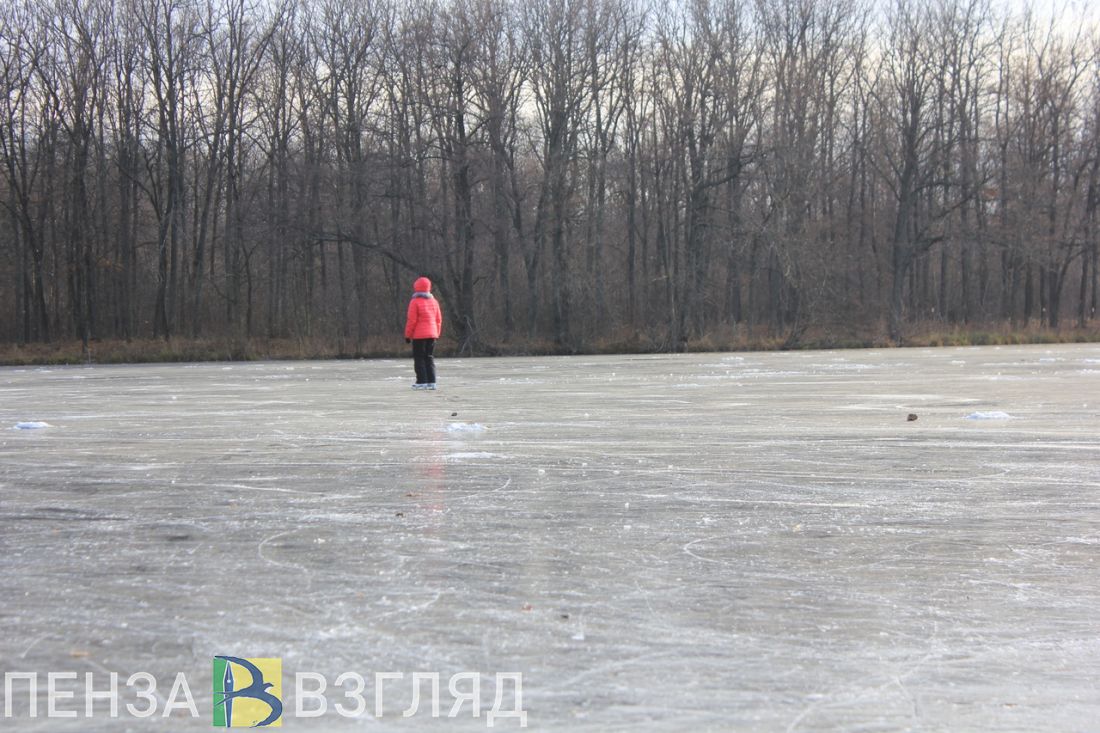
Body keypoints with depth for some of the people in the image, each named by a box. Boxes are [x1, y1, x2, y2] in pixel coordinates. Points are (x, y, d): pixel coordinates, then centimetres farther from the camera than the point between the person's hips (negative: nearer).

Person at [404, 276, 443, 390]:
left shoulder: (415, 302, -10)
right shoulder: (434, 301, 9)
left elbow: (411, 320, -12)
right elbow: (439, 319, 11)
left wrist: (408, 335, -4)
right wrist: (436, 333, 19)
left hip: (419, 335, -6)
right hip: (432, 334, 6)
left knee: (419, 358, 0)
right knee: (429, 358, 11)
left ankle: (422, 382, -5)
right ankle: (431, 382, 7)